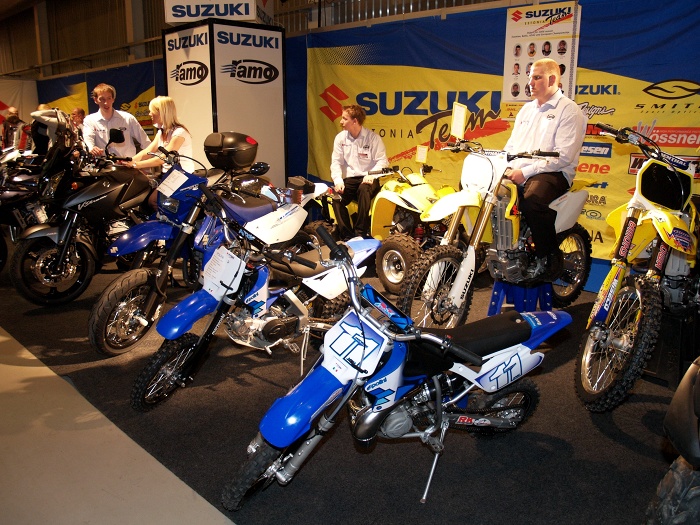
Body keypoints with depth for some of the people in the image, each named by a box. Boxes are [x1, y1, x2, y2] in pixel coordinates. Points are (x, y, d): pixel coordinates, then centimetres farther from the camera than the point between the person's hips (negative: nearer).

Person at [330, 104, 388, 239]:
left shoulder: (373, 137, -5)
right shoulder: (340, 138, 5)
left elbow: (382, 161, -8)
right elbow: (336, 161, 2)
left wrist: (371, 175, -26)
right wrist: (338, 180, -16)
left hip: (368, 179, -3)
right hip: (349, 179, 3)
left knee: (364, 190, -38)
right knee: (336, 197, -26)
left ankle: (361, 232, -31)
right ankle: (346, 235, -20)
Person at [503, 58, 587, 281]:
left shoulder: (569, 111, -1)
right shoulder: (526, 109, 24)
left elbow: (563, 156, -13)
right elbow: (511, 145, 22)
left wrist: (525, 172, -19)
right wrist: (506, 168, 0)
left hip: (553, 173, -7)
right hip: (517, 173, 8)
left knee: (533, 196, -39)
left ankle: (552, 257, -20)